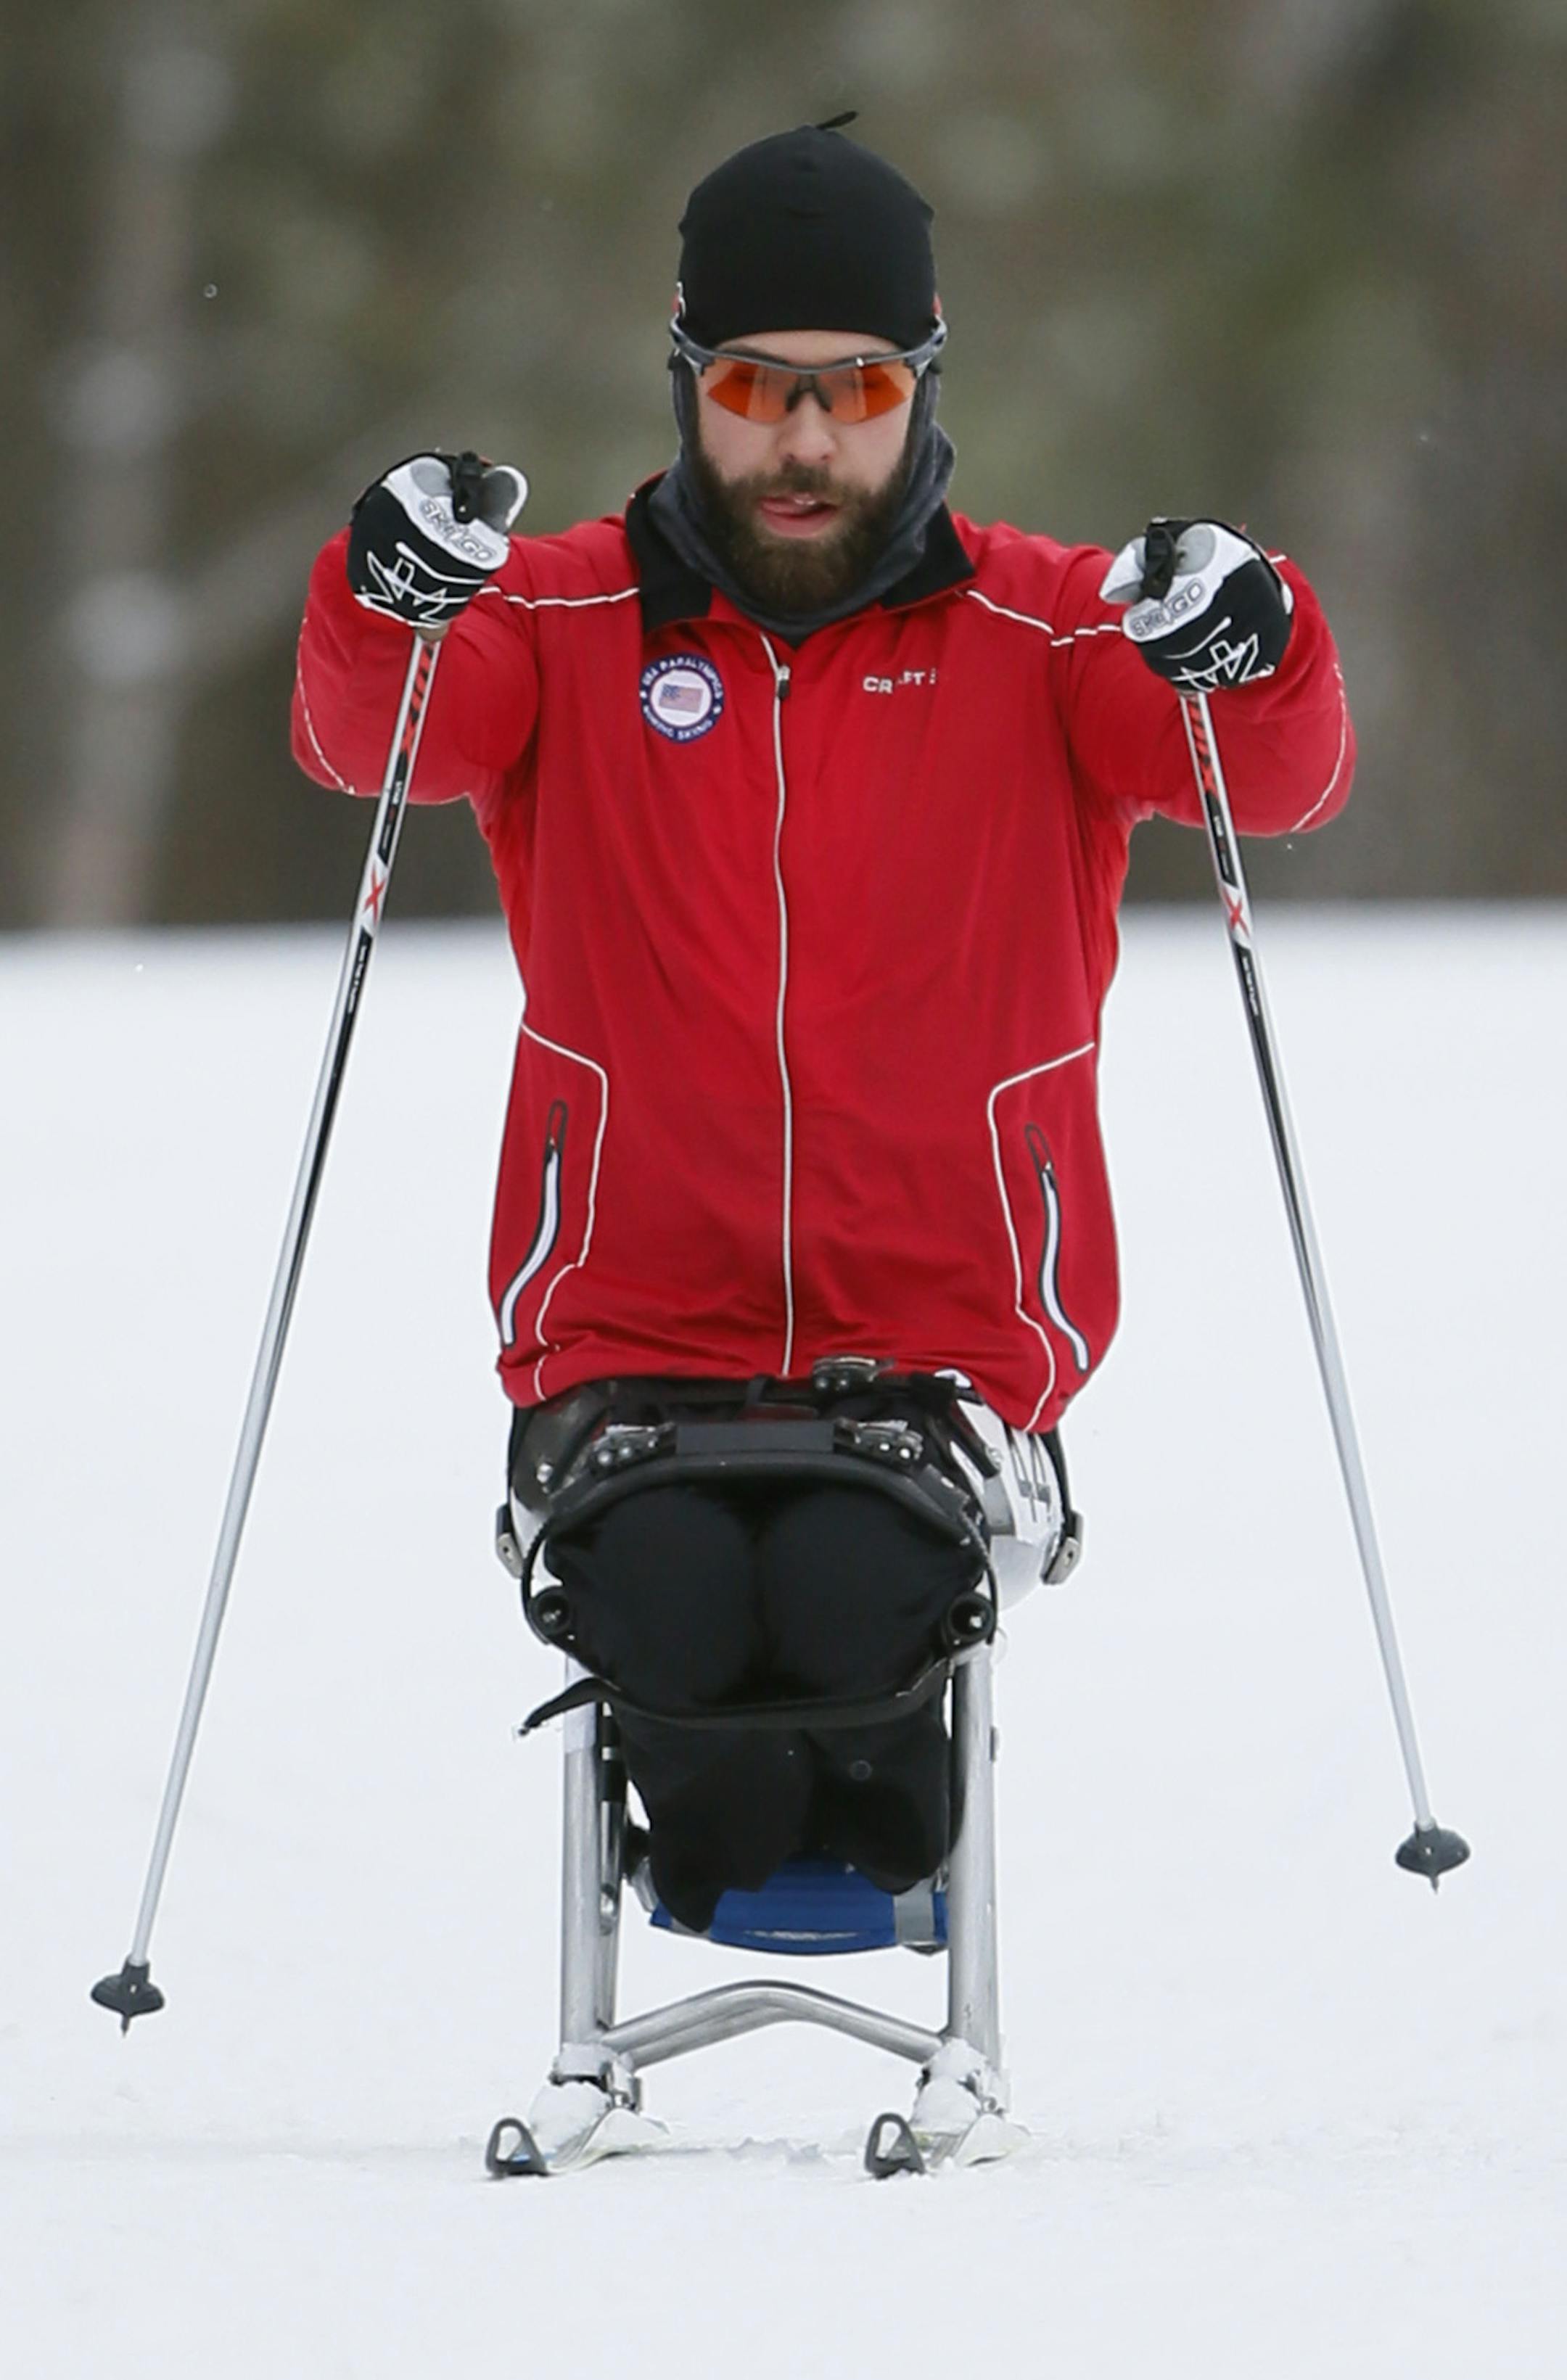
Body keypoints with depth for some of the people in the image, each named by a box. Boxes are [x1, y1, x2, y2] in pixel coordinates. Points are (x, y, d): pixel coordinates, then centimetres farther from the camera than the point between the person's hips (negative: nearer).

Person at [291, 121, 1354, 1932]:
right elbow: (370, 740, -11)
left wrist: (1243, 656, -31)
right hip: (634, 1323, 0)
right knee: (664, 1590, -30)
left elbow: (1279, 778, -9)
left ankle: (874, 1761, 10)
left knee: (851, 1586, -29)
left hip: (948, 1327, 0)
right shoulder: (574, 620, 6)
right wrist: (396, 607, -33)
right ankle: (706, 1780, 8)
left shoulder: (1045, 631, 5)